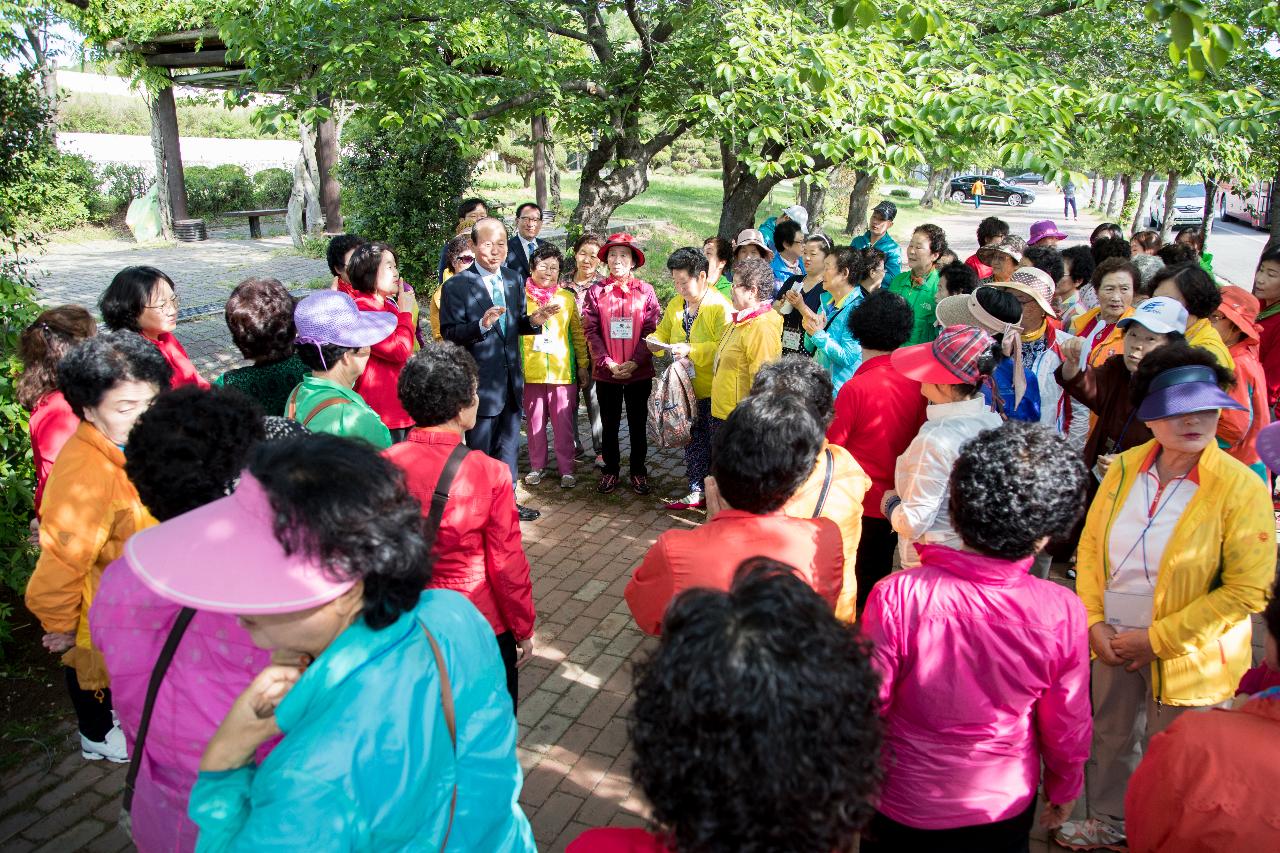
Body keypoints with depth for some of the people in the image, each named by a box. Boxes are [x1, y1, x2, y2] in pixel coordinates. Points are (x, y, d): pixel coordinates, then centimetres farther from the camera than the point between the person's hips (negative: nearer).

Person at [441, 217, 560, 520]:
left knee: (509, 446, 18)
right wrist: (482, 325, -31)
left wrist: (533, 321, -8)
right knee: (479, 451, 8)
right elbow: (449, 335, -16)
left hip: (511, 379, 6)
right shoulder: (456, 285, -13)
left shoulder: (514, 281, 6)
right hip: (480, 381, -6)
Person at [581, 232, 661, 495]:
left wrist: (635, 362, -14)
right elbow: (590, 331, -3)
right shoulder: (596, 291, -1)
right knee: (609, 424, 11)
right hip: (606, 372, 0)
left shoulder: (645, 291, -1)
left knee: (638, 423, 10)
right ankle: (610, 471, 24)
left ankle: (638, 472, 22)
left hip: (639, 371, 0)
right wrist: (608, 363, -13)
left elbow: (651, 330, -4)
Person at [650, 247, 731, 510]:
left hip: (712, 389, -7)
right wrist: (655, 341, -6)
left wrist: (691, 350, -28)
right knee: (692, 440, 15)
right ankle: (697, 492, 27)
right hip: (685, 388, 7)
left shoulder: (719, 306, -16)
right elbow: (664, 332, 17)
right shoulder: (675, 304, 8)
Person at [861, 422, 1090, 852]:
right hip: (1008, 807, 2)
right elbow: (1067, 724, -7)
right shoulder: (1062, 612, -21)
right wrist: (1064, 790, 14)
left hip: (904, 813, -2)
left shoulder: (896, 597, -28)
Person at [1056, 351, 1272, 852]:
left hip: (1183, 655, -4)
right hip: (1114, 642, 4)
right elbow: (1090, 545, 3)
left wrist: (1157, 639, -17)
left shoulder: (1241, 487, -17)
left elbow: (1247, 590, -17)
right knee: (1110, 737, 23)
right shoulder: (1124, 468, -5)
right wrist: (1094, 622, -6)